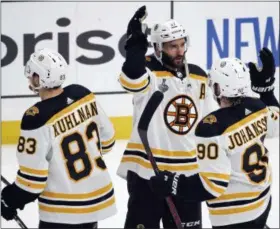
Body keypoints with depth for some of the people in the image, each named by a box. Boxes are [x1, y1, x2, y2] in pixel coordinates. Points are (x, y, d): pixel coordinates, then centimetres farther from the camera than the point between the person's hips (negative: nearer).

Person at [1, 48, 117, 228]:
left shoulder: (37, 118, -23)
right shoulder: (83, 95, -3)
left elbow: (33, 176, -19)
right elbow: (106, 138, 10)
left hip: (63, 210, -7)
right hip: (99, 197, 7)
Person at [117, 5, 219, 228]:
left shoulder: (198, 76, 8)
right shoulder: (147, 70, -9)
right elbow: (132, 79, -35)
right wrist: (136, 42, -41)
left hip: (187, 171, 5)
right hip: (147, 169, -5)